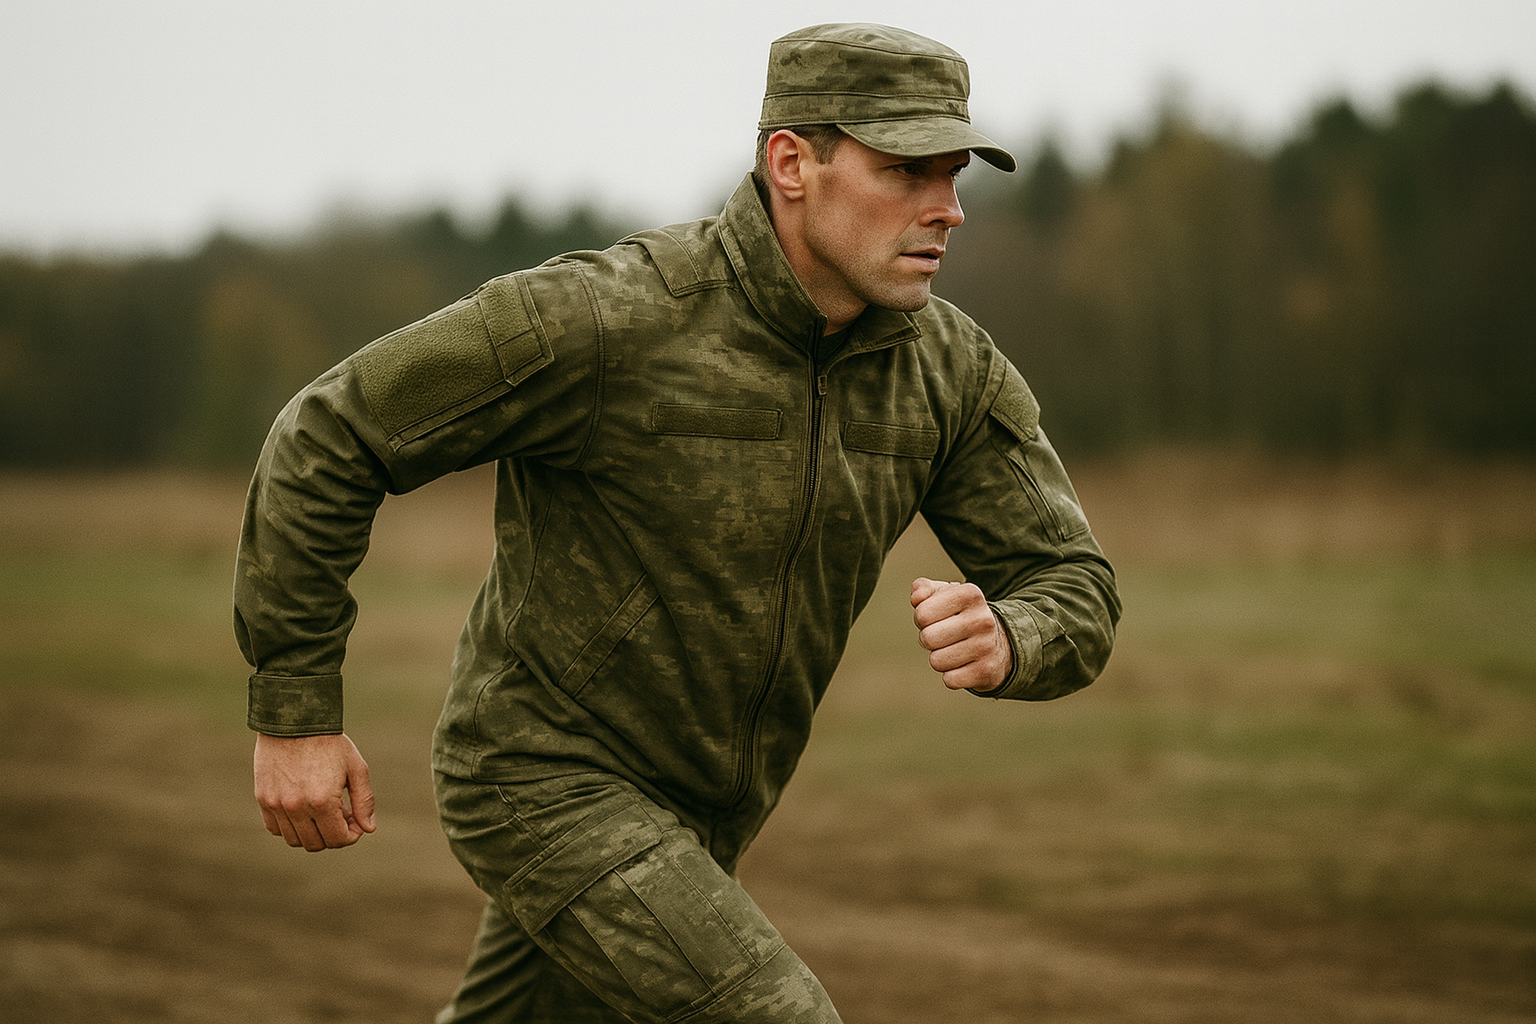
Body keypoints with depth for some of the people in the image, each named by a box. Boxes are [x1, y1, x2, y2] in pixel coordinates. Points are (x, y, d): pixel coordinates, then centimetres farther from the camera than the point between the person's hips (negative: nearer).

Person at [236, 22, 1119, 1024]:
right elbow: (327, 438, -18)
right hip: (546, 780, -7)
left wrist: (999, 641, -33)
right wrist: (296, 715, -17)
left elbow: (1074, 601, -7)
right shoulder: (605, 318, -27)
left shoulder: (956, 369, -9)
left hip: (690, 809, 8)